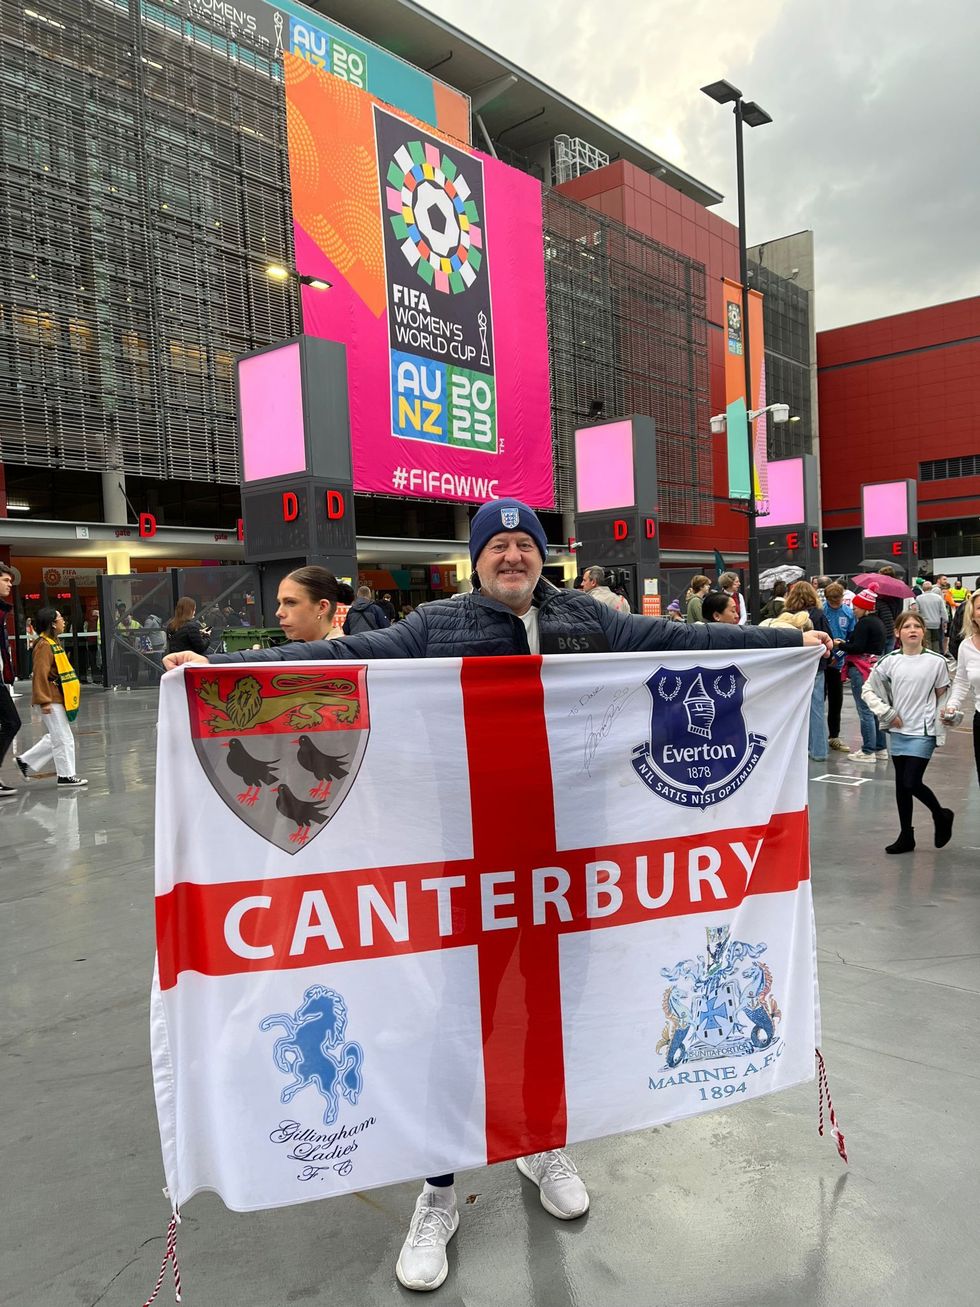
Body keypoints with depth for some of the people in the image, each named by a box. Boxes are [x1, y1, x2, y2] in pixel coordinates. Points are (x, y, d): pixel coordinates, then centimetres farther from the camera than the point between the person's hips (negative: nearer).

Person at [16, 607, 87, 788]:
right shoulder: (44, 645, -17)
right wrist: (44, 701, -23)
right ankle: (66, 776, 5)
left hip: (58, 698, 10)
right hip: (52, 700, -10)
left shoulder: (53, 642, 14)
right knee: (64, 739, -3)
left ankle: (26, 761, 26)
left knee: (55, 738, 17)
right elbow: (40, 675, -21)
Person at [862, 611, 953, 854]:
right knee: (901, 784, 10)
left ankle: (941, 816, 21)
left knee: (912, 783, -9)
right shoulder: (889, 662, 0)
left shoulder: (936, 661, -5)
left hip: (924, 732, -3)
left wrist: (945, 714, -1)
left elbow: (943, 695, 7)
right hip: (898, 731, 3)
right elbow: (868, 690, 6)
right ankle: (906, 836, 23)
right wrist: (887, 713, -1)